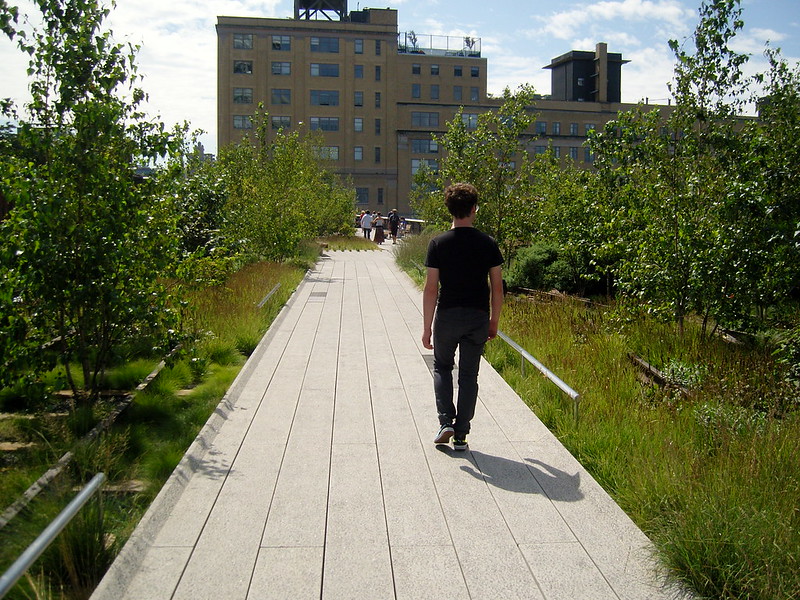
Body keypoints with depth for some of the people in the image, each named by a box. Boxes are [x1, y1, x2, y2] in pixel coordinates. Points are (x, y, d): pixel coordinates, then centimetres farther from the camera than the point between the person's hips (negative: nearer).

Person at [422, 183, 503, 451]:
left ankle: (446, 421, 6)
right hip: (478, 317, 1)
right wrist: (494, 322, 12)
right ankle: (461, 435, 14)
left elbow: (431, 288, -9)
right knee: (469, 375, 11)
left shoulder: (438, 244, -8)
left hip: (447, 316, -1)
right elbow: (497, 288, 0)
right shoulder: (488, 244, -3)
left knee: (442, 367, 20)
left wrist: (427, 327, -3)